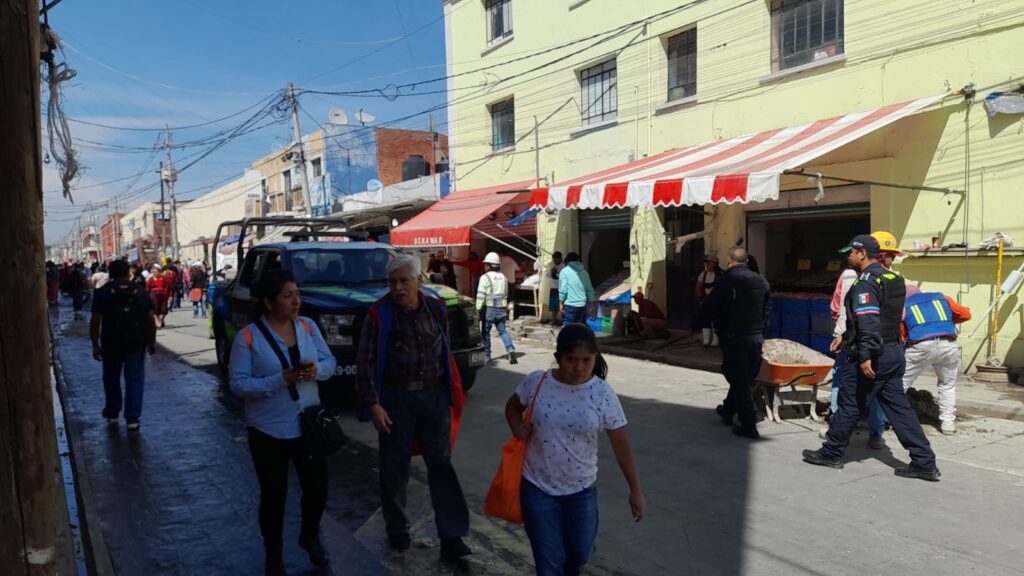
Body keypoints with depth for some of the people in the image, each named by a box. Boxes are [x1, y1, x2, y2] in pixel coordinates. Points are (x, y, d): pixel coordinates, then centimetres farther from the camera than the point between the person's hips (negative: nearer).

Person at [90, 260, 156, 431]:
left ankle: (112, 413, 30)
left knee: (111, 378, 17)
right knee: (135, 379, 4)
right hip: (137, 342, 0)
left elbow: (95, 321, -7)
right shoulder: (139, 290, 2)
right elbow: (150, 318, 0)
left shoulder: (102, 292, -2)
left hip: (111, 343, 0)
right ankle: (133, 418, 0)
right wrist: (152, 341, 7)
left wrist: (95, 345, 0)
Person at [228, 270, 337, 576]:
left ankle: (310, 537, 41)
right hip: (268, 430, -3)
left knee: (318, 486, 12)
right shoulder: (248, 336, -13)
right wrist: (281, 380, -27)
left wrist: (317, 370, -20)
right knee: (274, 494, 10)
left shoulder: (308, 326, -1)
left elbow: (330, 362, 4)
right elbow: (238, 384, -16)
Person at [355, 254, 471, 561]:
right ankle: (397, 530, 29)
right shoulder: (379, 314, -8)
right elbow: (366, 362, -7)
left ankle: (451, 536, 9)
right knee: (394, 467, 10)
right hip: (396, 398, -2)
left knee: (441, 464, 2)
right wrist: (372, 403, -13)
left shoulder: (436, 309, 2)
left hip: (434, 395, 2)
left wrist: (452, 394, 13)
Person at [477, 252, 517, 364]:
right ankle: (511, 350, -12)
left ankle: (487, 355, 15)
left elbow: (480, 295, -14)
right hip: (501, 309, 5)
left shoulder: (485, 277, -9)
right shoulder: (503, 277, 12)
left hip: (489, 309, -5)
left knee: (486, 332, 9)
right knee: (503, 331, 8)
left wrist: (478, 309, -13)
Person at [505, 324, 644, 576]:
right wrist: (517, 426, -12)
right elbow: (512, 406, 10)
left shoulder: (603, 393, -13)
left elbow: (621, 443, -6)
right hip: (537, 486, -1)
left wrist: (635, 490, -3)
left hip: (581, 489, 1)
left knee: (579, 554, 17)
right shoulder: (536, 382, -11)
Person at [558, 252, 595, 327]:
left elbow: (563, 289, -10)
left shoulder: (565, 271, -2)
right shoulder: (584, 272, 12)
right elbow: (590, 290, 11)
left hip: (570, 305, -5)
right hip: (582, 305, 5)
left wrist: (561, 303, 0)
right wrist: (591, 304, 18)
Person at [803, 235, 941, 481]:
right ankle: (925, 463, 8)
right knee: (899, 408, 9)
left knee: (849, 406, 4)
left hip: (870, 357, -8)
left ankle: (831, 453, 18)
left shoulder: (866, 282, -15)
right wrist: (848, 340, 27)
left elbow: (868, 322, -26)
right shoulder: (894, 279, 15)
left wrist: (865, 356, -29)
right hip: (893, 352, 9)